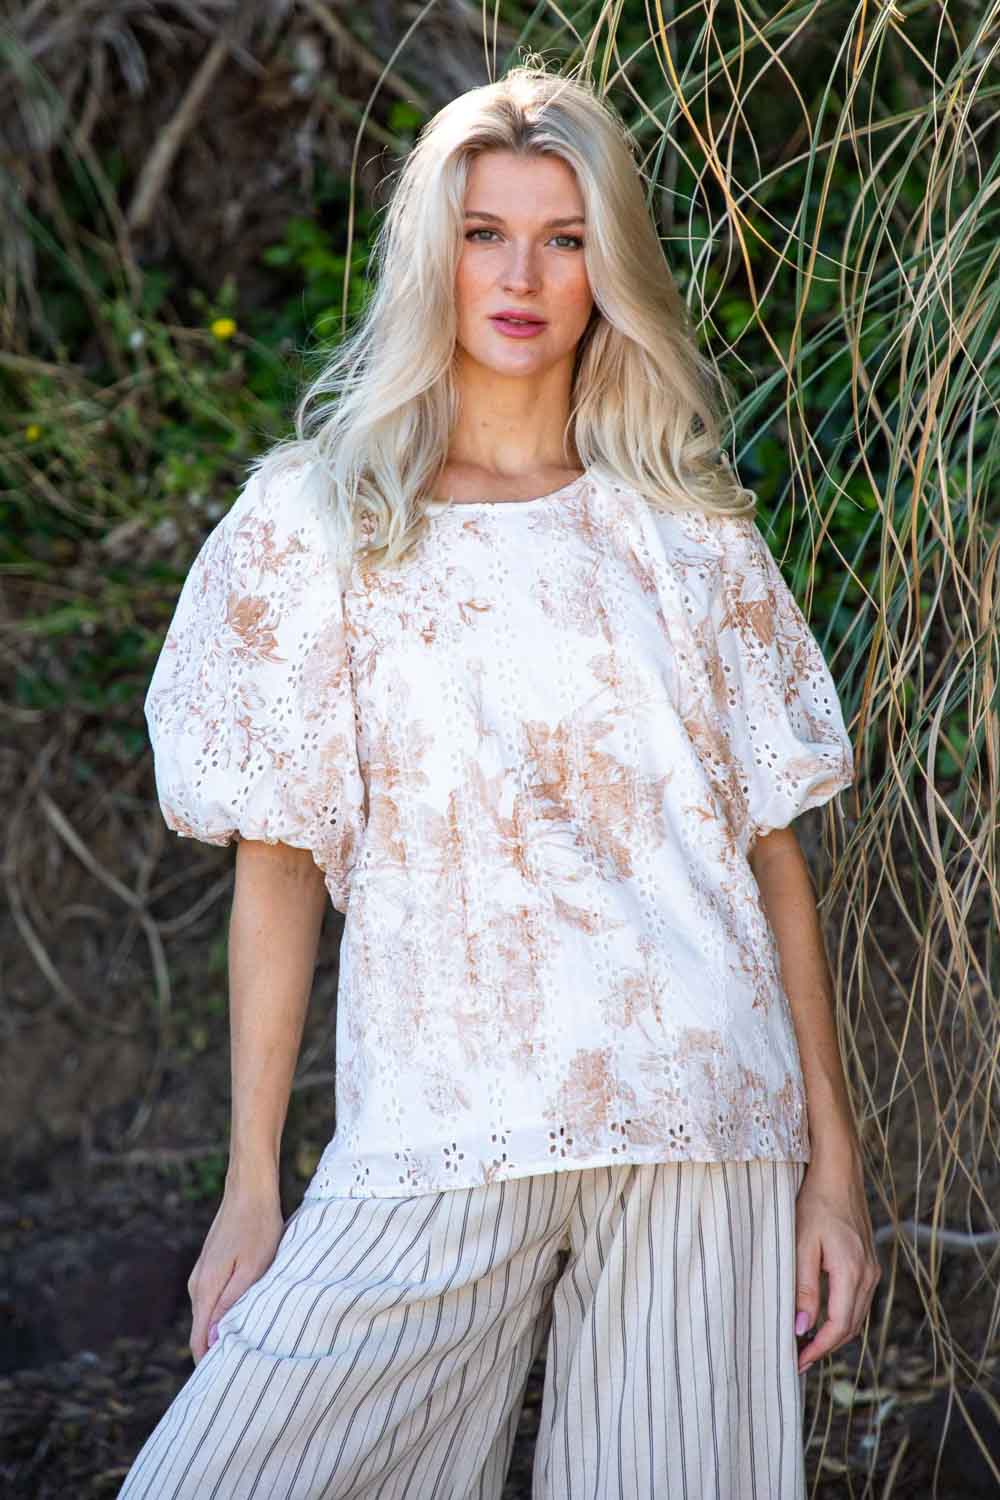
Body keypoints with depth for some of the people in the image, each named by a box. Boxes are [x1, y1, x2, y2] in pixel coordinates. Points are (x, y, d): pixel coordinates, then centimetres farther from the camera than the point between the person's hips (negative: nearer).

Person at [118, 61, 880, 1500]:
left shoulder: (692, 533, 9)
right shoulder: (314, 527, 5)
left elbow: (774, 850, 7)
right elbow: (277, 867, 3)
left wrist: (834, 1164, 2)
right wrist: (252, 1188, 0)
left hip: (704, 1147, 1)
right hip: (435, 1149, -1)